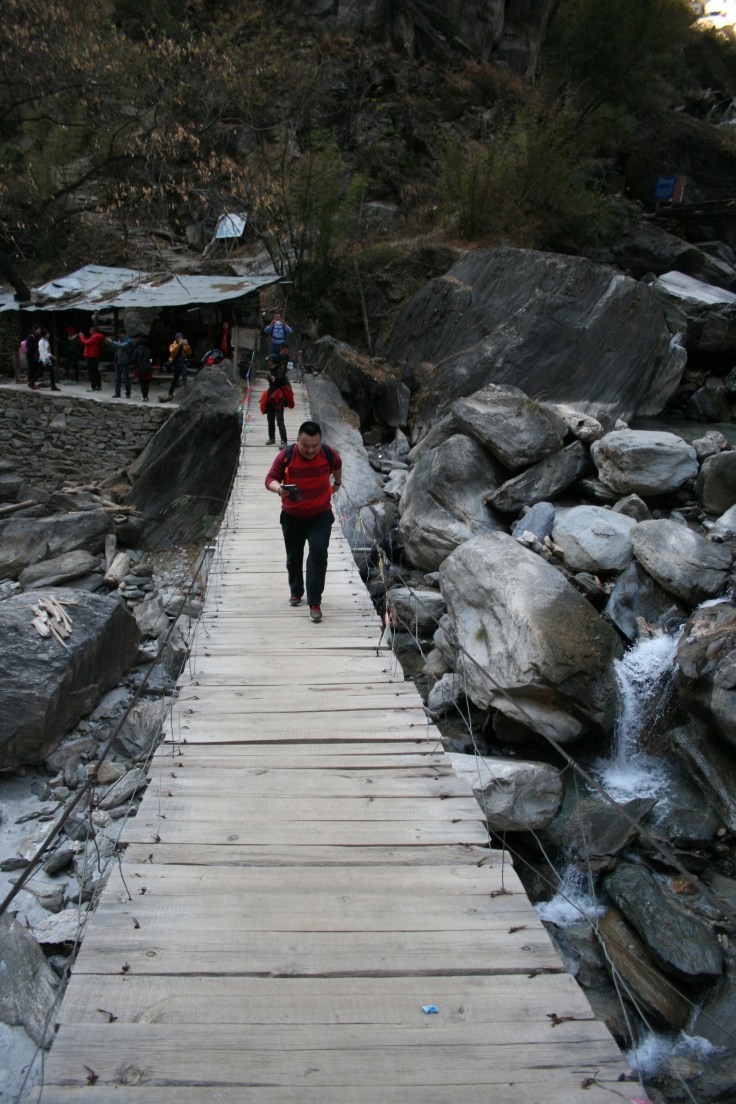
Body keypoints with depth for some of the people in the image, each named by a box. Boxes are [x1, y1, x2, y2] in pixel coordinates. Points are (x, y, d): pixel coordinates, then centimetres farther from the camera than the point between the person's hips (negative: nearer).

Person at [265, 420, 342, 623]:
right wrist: (278, 488, -41)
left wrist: (337, 482, 26)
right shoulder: (286, 456, -21)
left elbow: (337, 465, 9)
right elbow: (270, 479, -19)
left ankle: (314, 602, -14)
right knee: (293, 557, 15)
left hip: (320, 515, -1)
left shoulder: (329, 454, -15)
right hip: (292, 516, 1)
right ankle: (296, 592, 42)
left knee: (318, 551, -19)